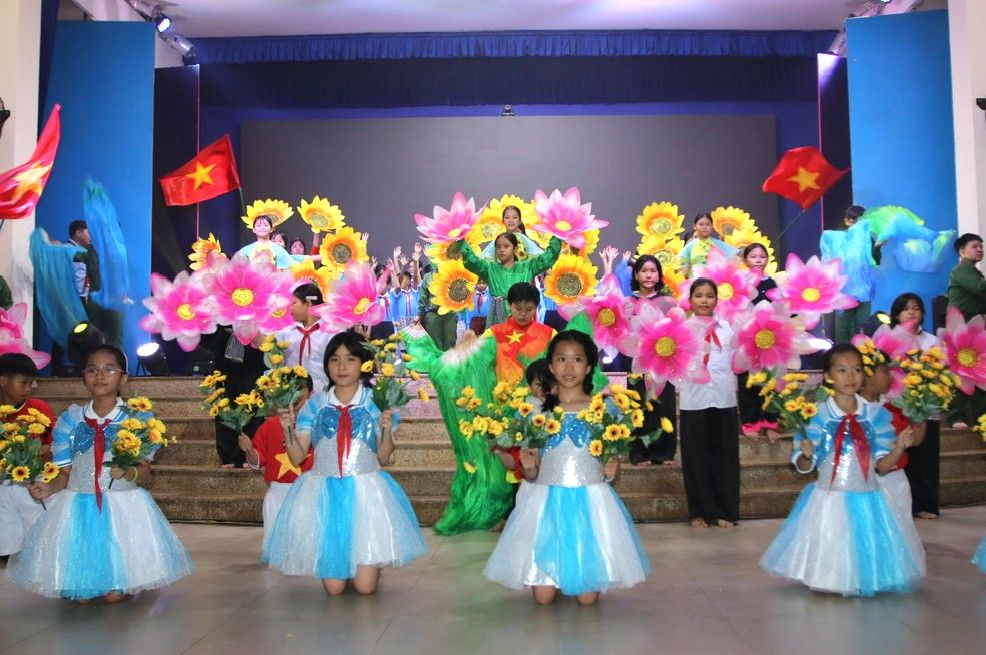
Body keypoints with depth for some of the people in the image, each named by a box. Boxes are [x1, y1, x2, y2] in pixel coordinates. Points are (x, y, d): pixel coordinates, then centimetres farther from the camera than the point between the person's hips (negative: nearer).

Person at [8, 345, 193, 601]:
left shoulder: (137, 418, -2)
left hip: (123, 506, -2)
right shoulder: (70, 419, 4)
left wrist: (129, 473, -25)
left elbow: (145, 472, -4)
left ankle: (126, 586, 28)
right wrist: (50, 487, -15)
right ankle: (81, 588, 33)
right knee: (79, 594, -1)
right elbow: (65, 472, 5)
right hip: (78, 507, 2)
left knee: (115, 593, -5)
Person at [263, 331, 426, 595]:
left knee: (365, 585, -4)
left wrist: (387, 430, -16)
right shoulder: (314, 405, 6)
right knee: (333, 587, 0)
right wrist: (288, 428, -11)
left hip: (365, 491, -1)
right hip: (324, 493, 1)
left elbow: (383, 458, 1)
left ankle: (371, 564, 30)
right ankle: (339, 570, 34)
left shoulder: (376, 403, 1)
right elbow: (298, 457, 4)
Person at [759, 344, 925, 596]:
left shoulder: (876, 415, 1)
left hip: (867, 500, 2)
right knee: (827, 562, 4)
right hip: (828, 500, -2)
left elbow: (882, 465, 2)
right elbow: (803, 467, -4)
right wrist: (807, 455, -25)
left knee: (864, 553, 10)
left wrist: (899, 447, -15)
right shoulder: (817, 414, -6)